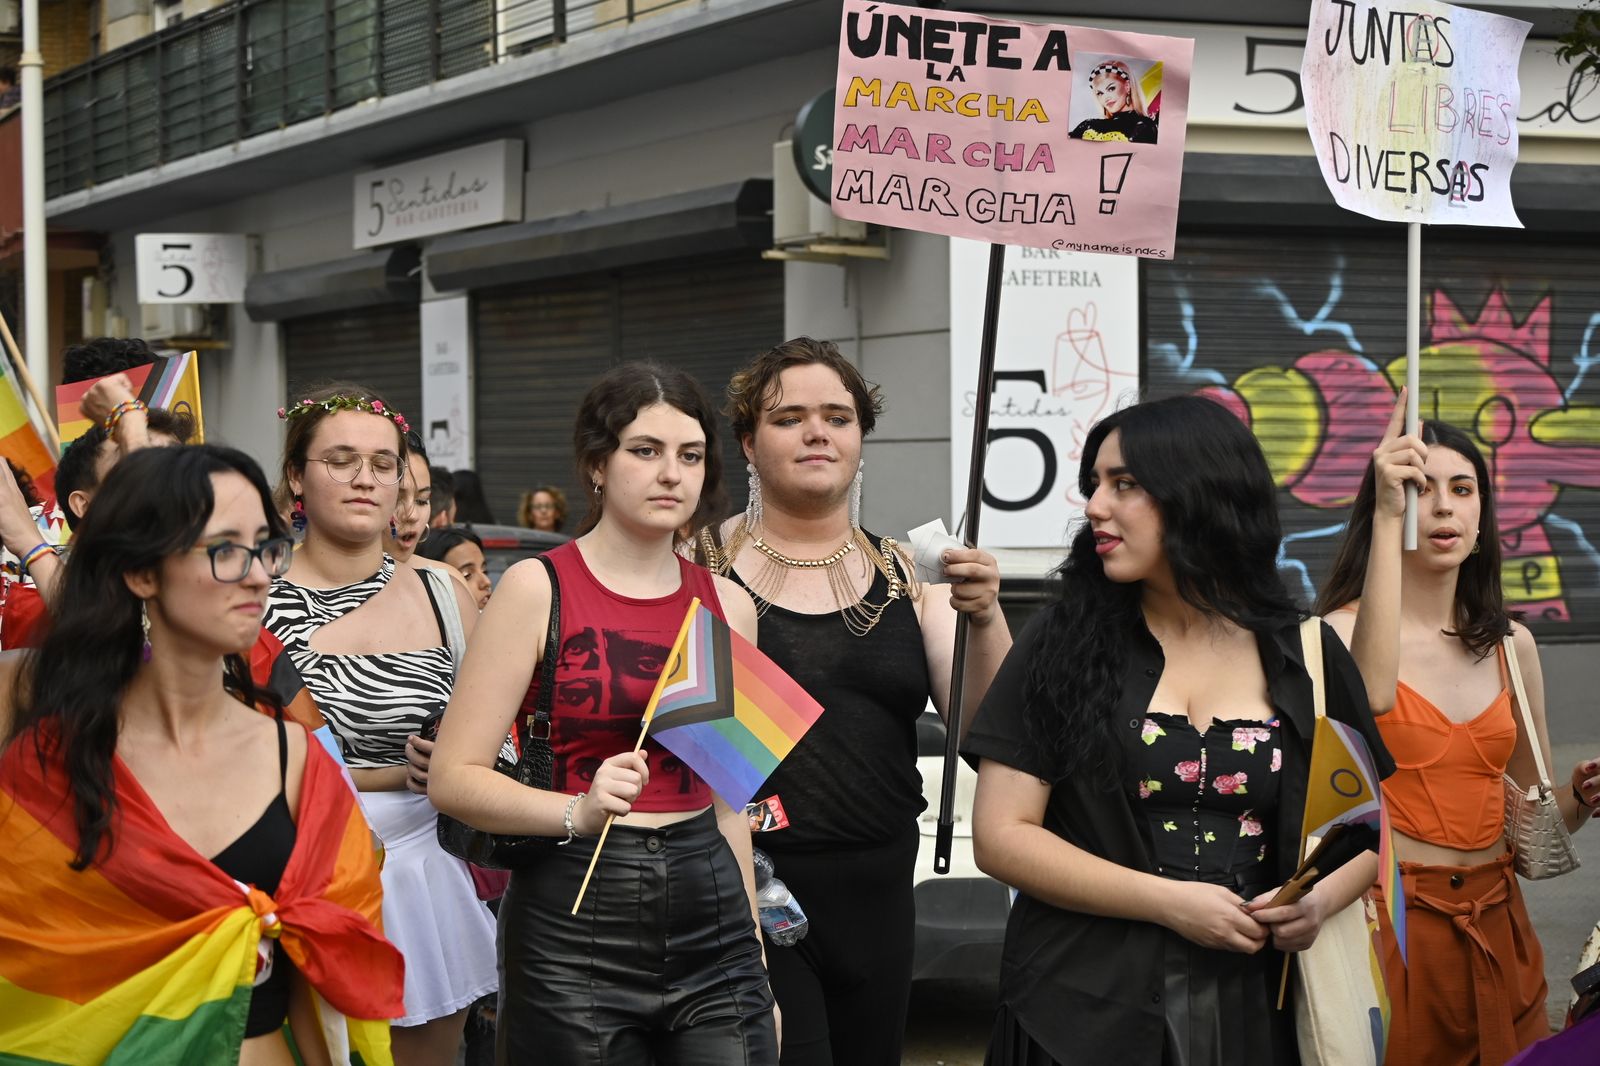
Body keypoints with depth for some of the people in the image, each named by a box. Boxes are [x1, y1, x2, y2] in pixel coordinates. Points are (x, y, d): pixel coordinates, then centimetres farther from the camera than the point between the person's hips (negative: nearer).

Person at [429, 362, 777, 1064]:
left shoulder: (727, 605, 8)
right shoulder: (537, 589, -5)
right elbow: (454, 777, -10)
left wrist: (751, 944, 17)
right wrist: (578, 812, -25)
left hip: (709, 913, 4)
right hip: (576, 912, -4)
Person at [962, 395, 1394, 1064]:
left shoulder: (1303, 655, 2)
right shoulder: (1062, 643, -3)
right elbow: (1001, 837, -7)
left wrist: (1321, 900, -10)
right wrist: (1170, 903, -15)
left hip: (1250, 1010, 2)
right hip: (1081, 1011, -1)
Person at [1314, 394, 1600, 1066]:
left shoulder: (1510, 644, 8)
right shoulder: (1341, 630, -9)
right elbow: (1369, 699, -34)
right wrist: (1388, 517, -35)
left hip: (1496, 927, 5)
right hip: (1386, 921, -5)